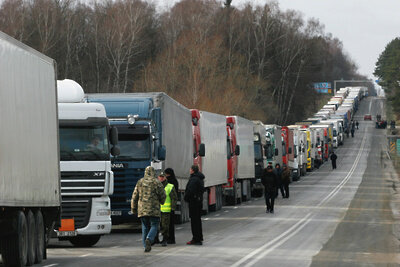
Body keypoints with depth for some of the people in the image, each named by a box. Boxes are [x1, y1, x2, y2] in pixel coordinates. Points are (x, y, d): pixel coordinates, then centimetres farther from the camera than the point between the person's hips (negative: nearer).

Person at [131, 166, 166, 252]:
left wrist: (133, 209, 19)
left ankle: (146, 246, 7)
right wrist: (161, 201, 22)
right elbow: (163, 196, -1)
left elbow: (134, 197, 11)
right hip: (154, 210, -4)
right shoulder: (157, 183, -4)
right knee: (154, 226, 2)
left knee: (145, 228, 11)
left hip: (142, 209, 4)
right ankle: (149, 239, -24)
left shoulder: (140, 182, 8)